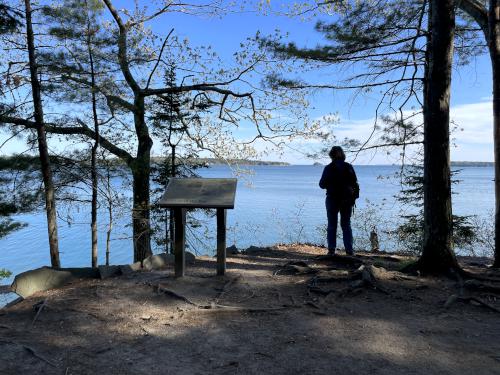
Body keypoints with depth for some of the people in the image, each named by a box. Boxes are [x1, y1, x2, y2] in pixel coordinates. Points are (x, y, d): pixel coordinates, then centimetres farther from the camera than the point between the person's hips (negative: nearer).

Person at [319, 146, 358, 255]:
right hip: (347, 200, 2)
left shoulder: (329, 168, -9)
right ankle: (349, 250, 8)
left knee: (332, 225, 6)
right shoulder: (349, 167, -1)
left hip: (332, 199, -2)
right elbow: (355, 184, 3)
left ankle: (331, 250, 4)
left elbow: (322, 184, -6)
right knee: (346, 225, 11)